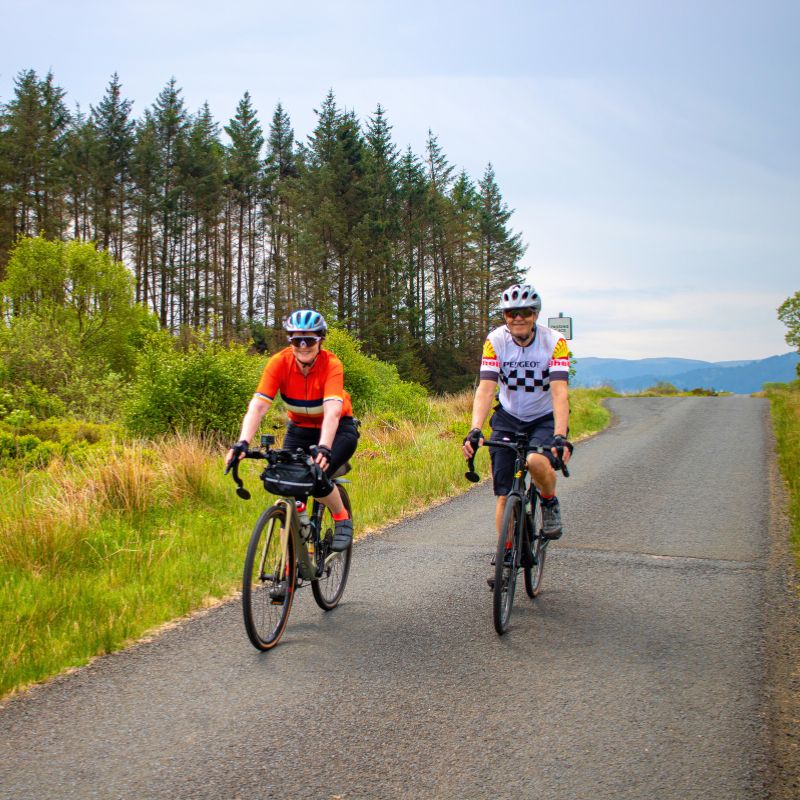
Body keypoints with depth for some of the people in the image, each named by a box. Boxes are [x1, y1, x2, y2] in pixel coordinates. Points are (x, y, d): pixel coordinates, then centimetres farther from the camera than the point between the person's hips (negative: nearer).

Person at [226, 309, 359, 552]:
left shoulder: (331, 365, -27)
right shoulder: (279, 363, -21)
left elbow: (332, 411, -40)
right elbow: (258, 405, -30)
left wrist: (324, 447, -57)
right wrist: (243, 443, -46)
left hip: (337, 430, -3)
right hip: (299, 429, 3)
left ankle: (342, 519, 2)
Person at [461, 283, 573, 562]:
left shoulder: (554, 342, -20)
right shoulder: (495, 341, -16)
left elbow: (559, 392, -30)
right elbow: (485, 389, -24)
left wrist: (560, 437, -44)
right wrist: (475, 430, -40)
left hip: (545, 418, -2)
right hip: (508, 418, 2)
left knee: (536, 461, -33)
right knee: (504, 495, -3)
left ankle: (550, 503, -1)